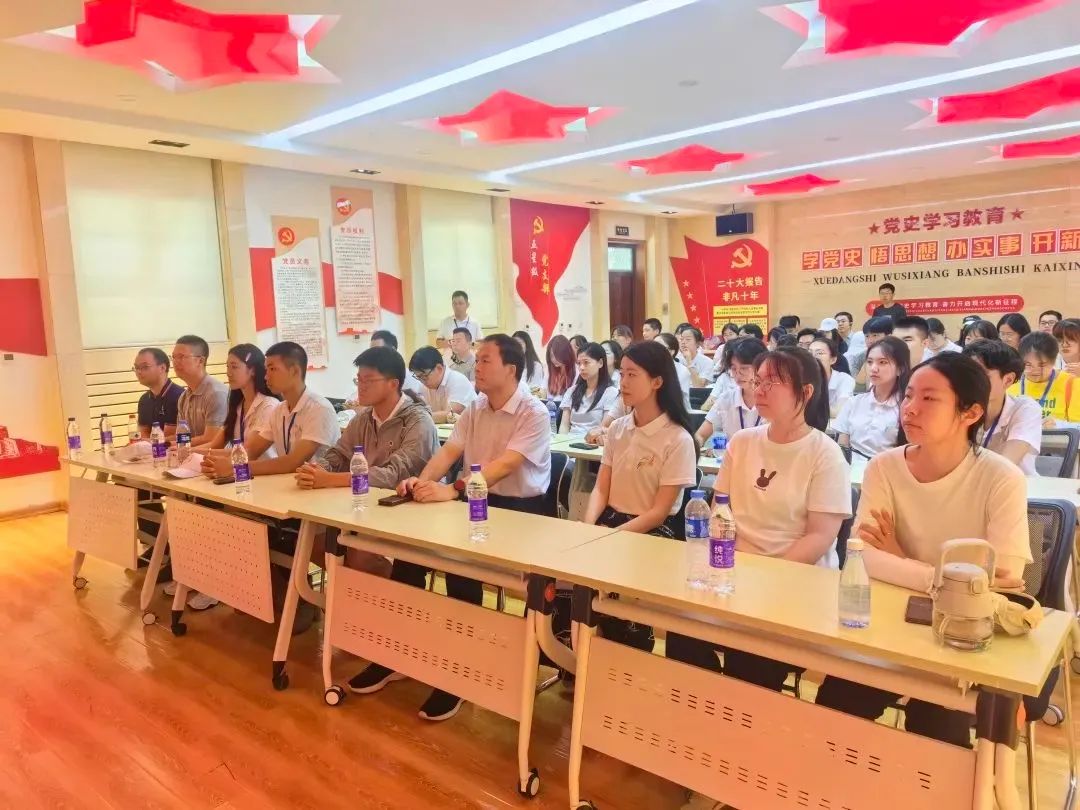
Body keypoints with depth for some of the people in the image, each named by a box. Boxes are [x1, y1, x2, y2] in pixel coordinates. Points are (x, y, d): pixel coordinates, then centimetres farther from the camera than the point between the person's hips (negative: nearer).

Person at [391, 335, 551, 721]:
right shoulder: (474, 409, 11)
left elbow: (504, 465, -25)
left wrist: (452, 490, -37)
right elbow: (449, 450, 1)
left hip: (521, 512, -7)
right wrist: (422, 481, -20)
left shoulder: (534, 413, -12)